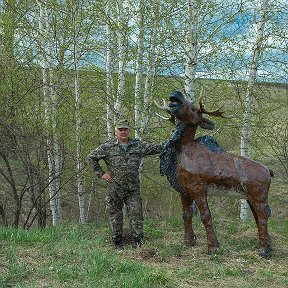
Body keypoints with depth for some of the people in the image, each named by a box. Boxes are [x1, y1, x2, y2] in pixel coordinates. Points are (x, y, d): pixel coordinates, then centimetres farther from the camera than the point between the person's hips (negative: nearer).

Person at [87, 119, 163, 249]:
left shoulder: (138, 145, 4)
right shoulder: (108, 147, -3)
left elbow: (155, 148, 6)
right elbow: (91, 157, 4)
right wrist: (101, 174, -1)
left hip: (133, 189, 2)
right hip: (115, 188, -1)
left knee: (136, 214, -3)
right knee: (115, 215, 7)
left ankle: (137, 242, 4)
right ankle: (118, 243, 20)